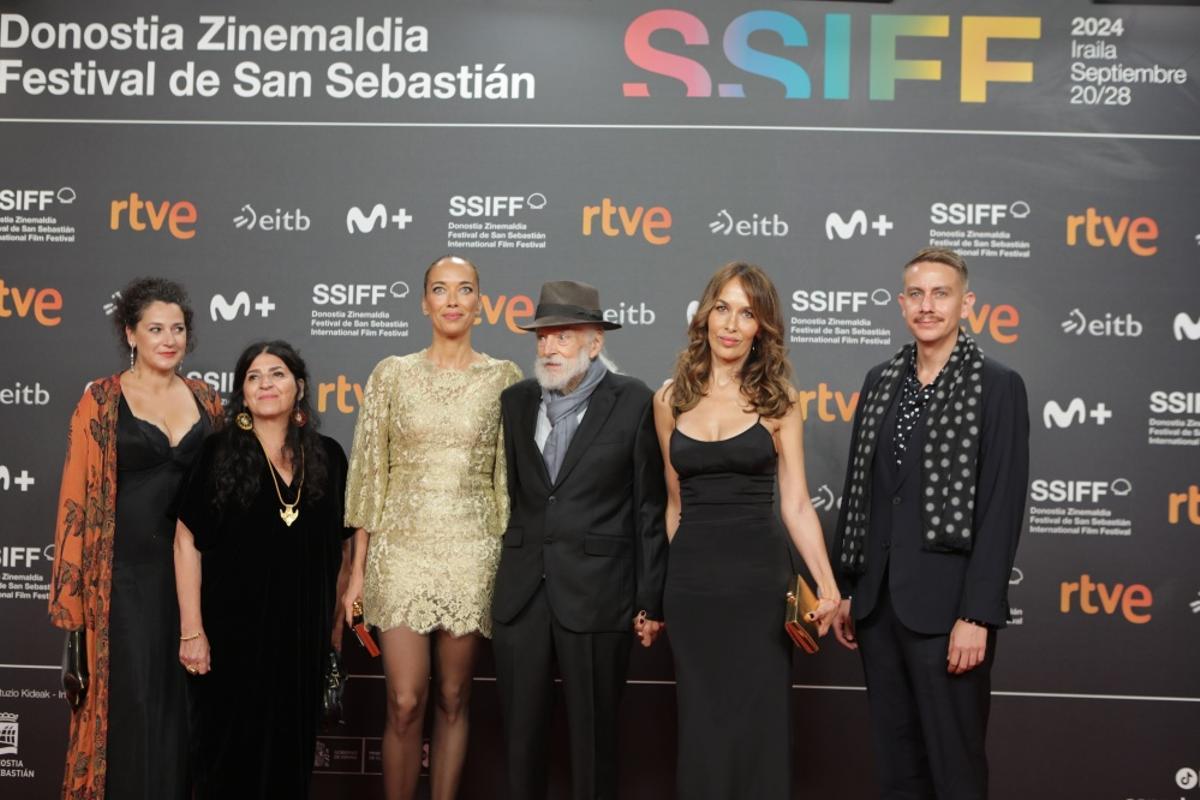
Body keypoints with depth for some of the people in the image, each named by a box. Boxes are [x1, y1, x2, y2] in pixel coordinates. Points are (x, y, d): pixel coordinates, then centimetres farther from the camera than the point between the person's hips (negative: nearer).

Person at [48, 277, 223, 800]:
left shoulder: (206, 400, 9)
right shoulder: (102, 399, -2)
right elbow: (79, 491, -4)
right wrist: (72, 585, -9)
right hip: (128, 569, -3)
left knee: (186, 694, 9)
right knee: (131, 694, 1)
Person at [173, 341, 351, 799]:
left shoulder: (328, 457, 3)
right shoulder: (218, 454, -4)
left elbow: (338, 546, 9)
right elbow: (187, 542, -6)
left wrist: (337, 627, 7)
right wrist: (192, 631, -11)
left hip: (302, 631, 3)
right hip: (232, 628, -2)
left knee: (290, 748, 13)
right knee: (229, 750, 8)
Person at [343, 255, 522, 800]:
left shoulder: (504, 378, 3)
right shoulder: (392, 374, 3)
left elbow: (510, 477, 5)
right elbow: (369, 474, 3)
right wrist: (358, 571, 1)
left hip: (472, 554, 1)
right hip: (402, 549, 0)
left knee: (452, 700, 9)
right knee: (405, 704, -3)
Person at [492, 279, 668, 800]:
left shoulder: (633, 402, -5)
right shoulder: (515, 401, 8)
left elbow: (650, 508, -4)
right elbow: (508, 495, 11)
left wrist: (650, 601, -5)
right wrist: (495, 580, 7)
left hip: (597, 595, -3)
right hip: (520, 594, 4)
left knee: (593, 736, 8)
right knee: (520, 734, 12)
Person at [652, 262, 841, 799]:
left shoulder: (777, 399, 0)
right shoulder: (671, 398, 6)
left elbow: (795, 503, -3)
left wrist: (827, 586, -15)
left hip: (759, 578, -2)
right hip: (691, 580, 2)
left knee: (759, 726, 2)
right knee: (701, 728, 8)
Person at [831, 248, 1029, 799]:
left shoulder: (997, 386, -6)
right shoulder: (880, 381, 10)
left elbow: (1002, 509, -11)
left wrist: (977, 615, -16)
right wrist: (846, 589, 11)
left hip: (945, 605, -5)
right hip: (877, 603, 5)